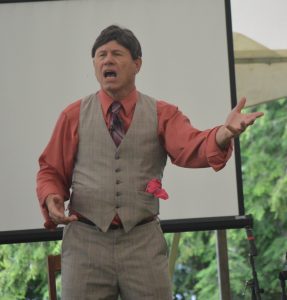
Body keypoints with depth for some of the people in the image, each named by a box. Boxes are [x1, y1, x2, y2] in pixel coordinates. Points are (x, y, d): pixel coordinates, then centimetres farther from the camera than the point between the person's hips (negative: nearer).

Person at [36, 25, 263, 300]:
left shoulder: (162, 114, 5)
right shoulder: (74, 116, 9)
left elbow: (191, 148, -13)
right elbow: (51, 171, 12)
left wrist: (223, 134, -35)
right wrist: (52, 199, -12)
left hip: (143, 243, 0)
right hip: (84, 241, 0)